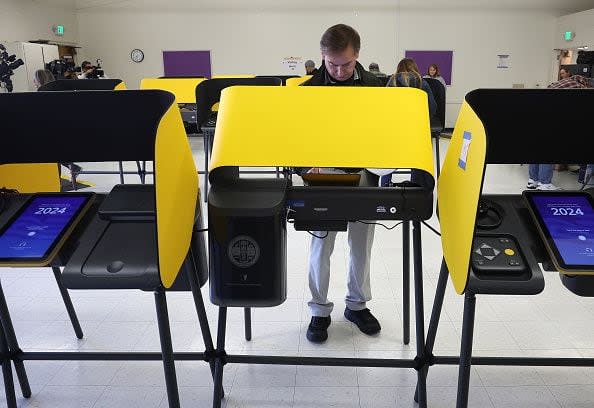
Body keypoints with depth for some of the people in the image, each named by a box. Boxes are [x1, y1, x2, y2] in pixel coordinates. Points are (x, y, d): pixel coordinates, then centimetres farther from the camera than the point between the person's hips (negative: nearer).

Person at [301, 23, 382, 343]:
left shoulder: (373, 86, 3)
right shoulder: (308, 89, -4)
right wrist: (313, 164, -20)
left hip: (363, 173, 2)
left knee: (362, 243, 11)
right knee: (321, 245, 2)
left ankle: (357, 304, 29)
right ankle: (320, 310, 18)